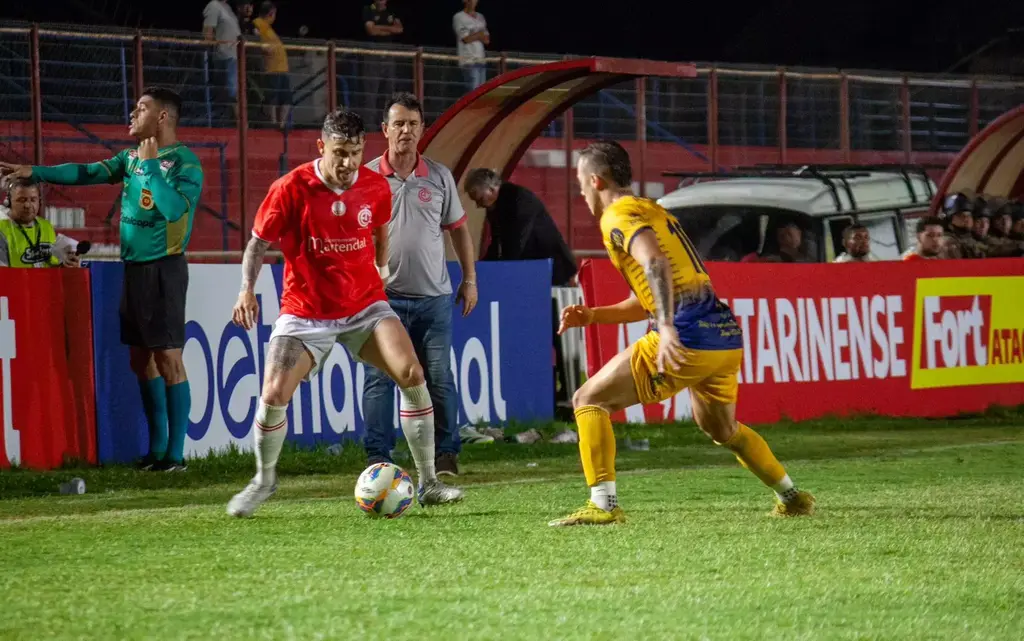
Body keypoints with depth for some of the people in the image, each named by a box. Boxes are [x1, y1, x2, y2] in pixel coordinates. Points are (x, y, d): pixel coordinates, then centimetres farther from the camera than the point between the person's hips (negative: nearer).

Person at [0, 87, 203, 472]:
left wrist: (150, 165, -20)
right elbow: (89, 173, 15)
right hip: (133, 267, 8)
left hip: (163, 268, -8)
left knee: (168, 358, -8)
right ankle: (157, 446, 17)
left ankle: (175, 453, -7)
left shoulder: (185, 162, -11)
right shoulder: (132, 157, 12)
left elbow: (175, 208, -24)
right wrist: (35, 173, 11)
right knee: (141, 358, 10)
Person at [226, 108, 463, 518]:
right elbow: (258, 242, -6)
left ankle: (428, 484, -8)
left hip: (365, 305, 2)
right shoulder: (291, 189, -14)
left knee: (411, 374, -18)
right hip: (305, 313, -2)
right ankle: (264, 480, 16)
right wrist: (247, 289, -18)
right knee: (273, 396, -14)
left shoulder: (376, 187, -4)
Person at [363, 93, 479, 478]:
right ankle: (378, 456, 0)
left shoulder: (439, 178, 6)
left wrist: (470, 279, 11)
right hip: (384, 296, -2)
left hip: (434, 297, 2)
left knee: (439, 377, 3)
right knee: (379, 377, -4)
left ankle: (446, 453, 13)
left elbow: (458, 229, 14)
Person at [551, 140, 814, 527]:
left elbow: (656, 264, -23)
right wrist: (593, 315, 23)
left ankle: (603, 506, -12)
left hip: (686, 339, -9)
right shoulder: (652, 211, 27)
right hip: (726, 338, 9)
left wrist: (667, 328, -33)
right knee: (721, 428, 33)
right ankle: (792, 498, 37)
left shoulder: (618, 216, -2)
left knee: (589, 401, -2)